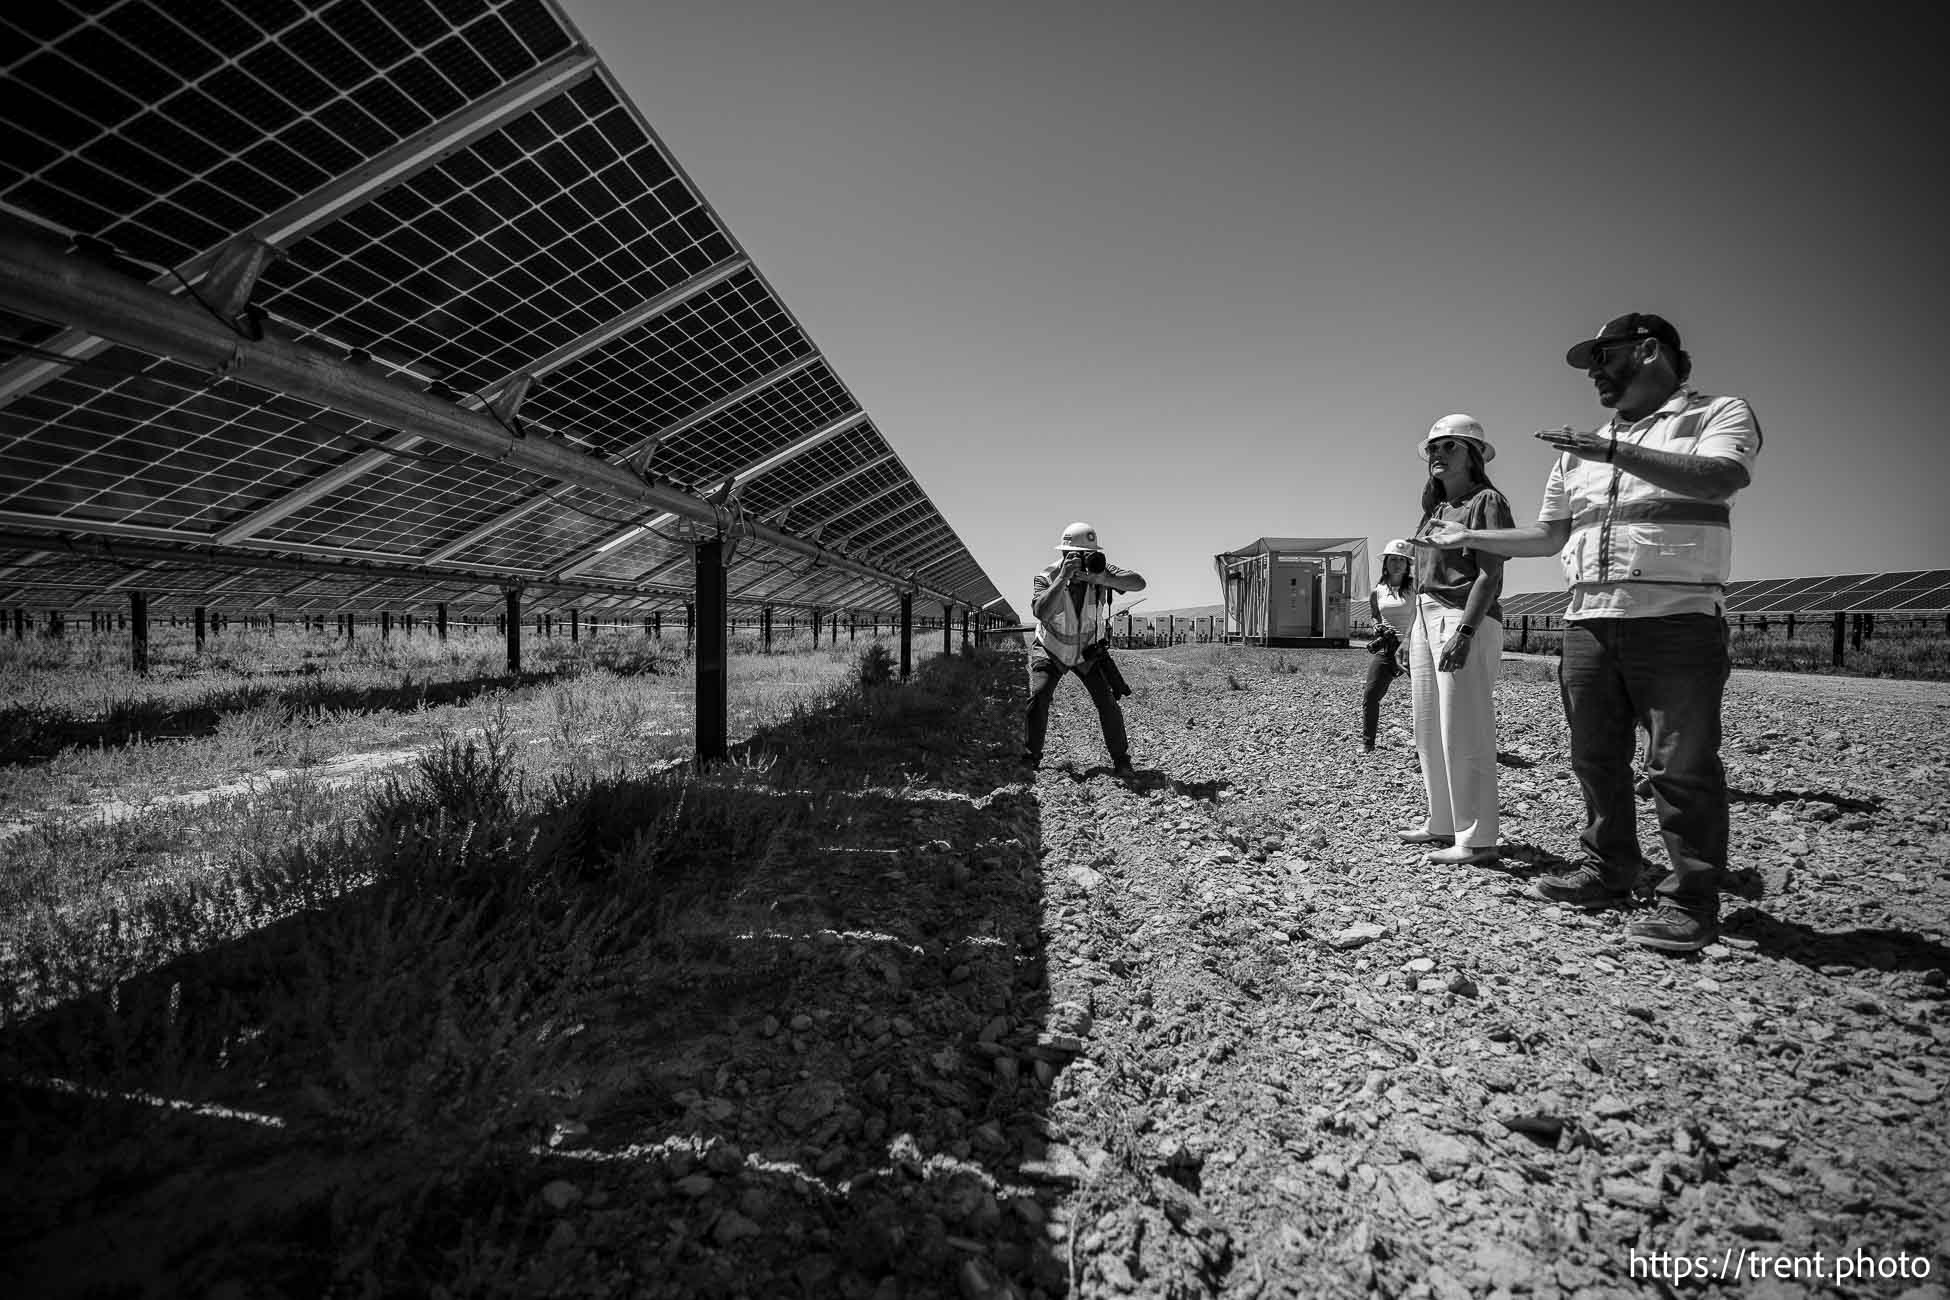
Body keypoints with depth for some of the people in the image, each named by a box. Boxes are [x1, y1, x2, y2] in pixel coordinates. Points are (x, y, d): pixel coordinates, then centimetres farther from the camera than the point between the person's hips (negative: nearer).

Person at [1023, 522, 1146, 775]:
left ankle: (1120, 758, 9)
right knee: (1038, 696, -18)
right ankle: (1030, 758, -2)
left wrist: (1100, 579, -45)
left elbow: (1138, 583, -30)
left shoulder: (1099, 570, -19)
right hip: (1052, 650, -1)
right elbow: (1041, 612, -41)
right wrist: (1063, 577, -47)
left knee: (1107, 701, -9)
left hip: (1089, 652, 1)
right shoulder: (1046, 577, -23)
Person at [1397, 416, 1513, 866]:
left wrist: (1464, 631, -22)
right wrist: (1411, 633, 18)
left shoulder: (1486, 501, -4)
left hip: (1466, 621, -9)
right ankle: (1443, 824, 23)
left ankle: (1477, 838, -3)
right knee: (1429, 734, 12)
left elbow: (1490, 574, -13)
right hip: (1426, 619, 9)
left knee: (1463, 733, -9)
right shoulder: (1435, 509, 19)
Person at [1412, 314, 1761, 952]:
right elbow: (1547, 536, 25)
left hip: (1677, 621, -6)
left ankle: (1691, 901, 6)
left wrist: (1616, 453, -25)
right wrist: (1467, 536, 20)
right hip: (1588, 625, 6)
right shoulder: (1581, 451, 20)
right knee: (1596, 759, 10)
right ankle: (1608, 871, 23)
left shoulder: (1719, 414, 3)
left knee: (1682, 768, -4)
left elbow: (1724, 476, -20)